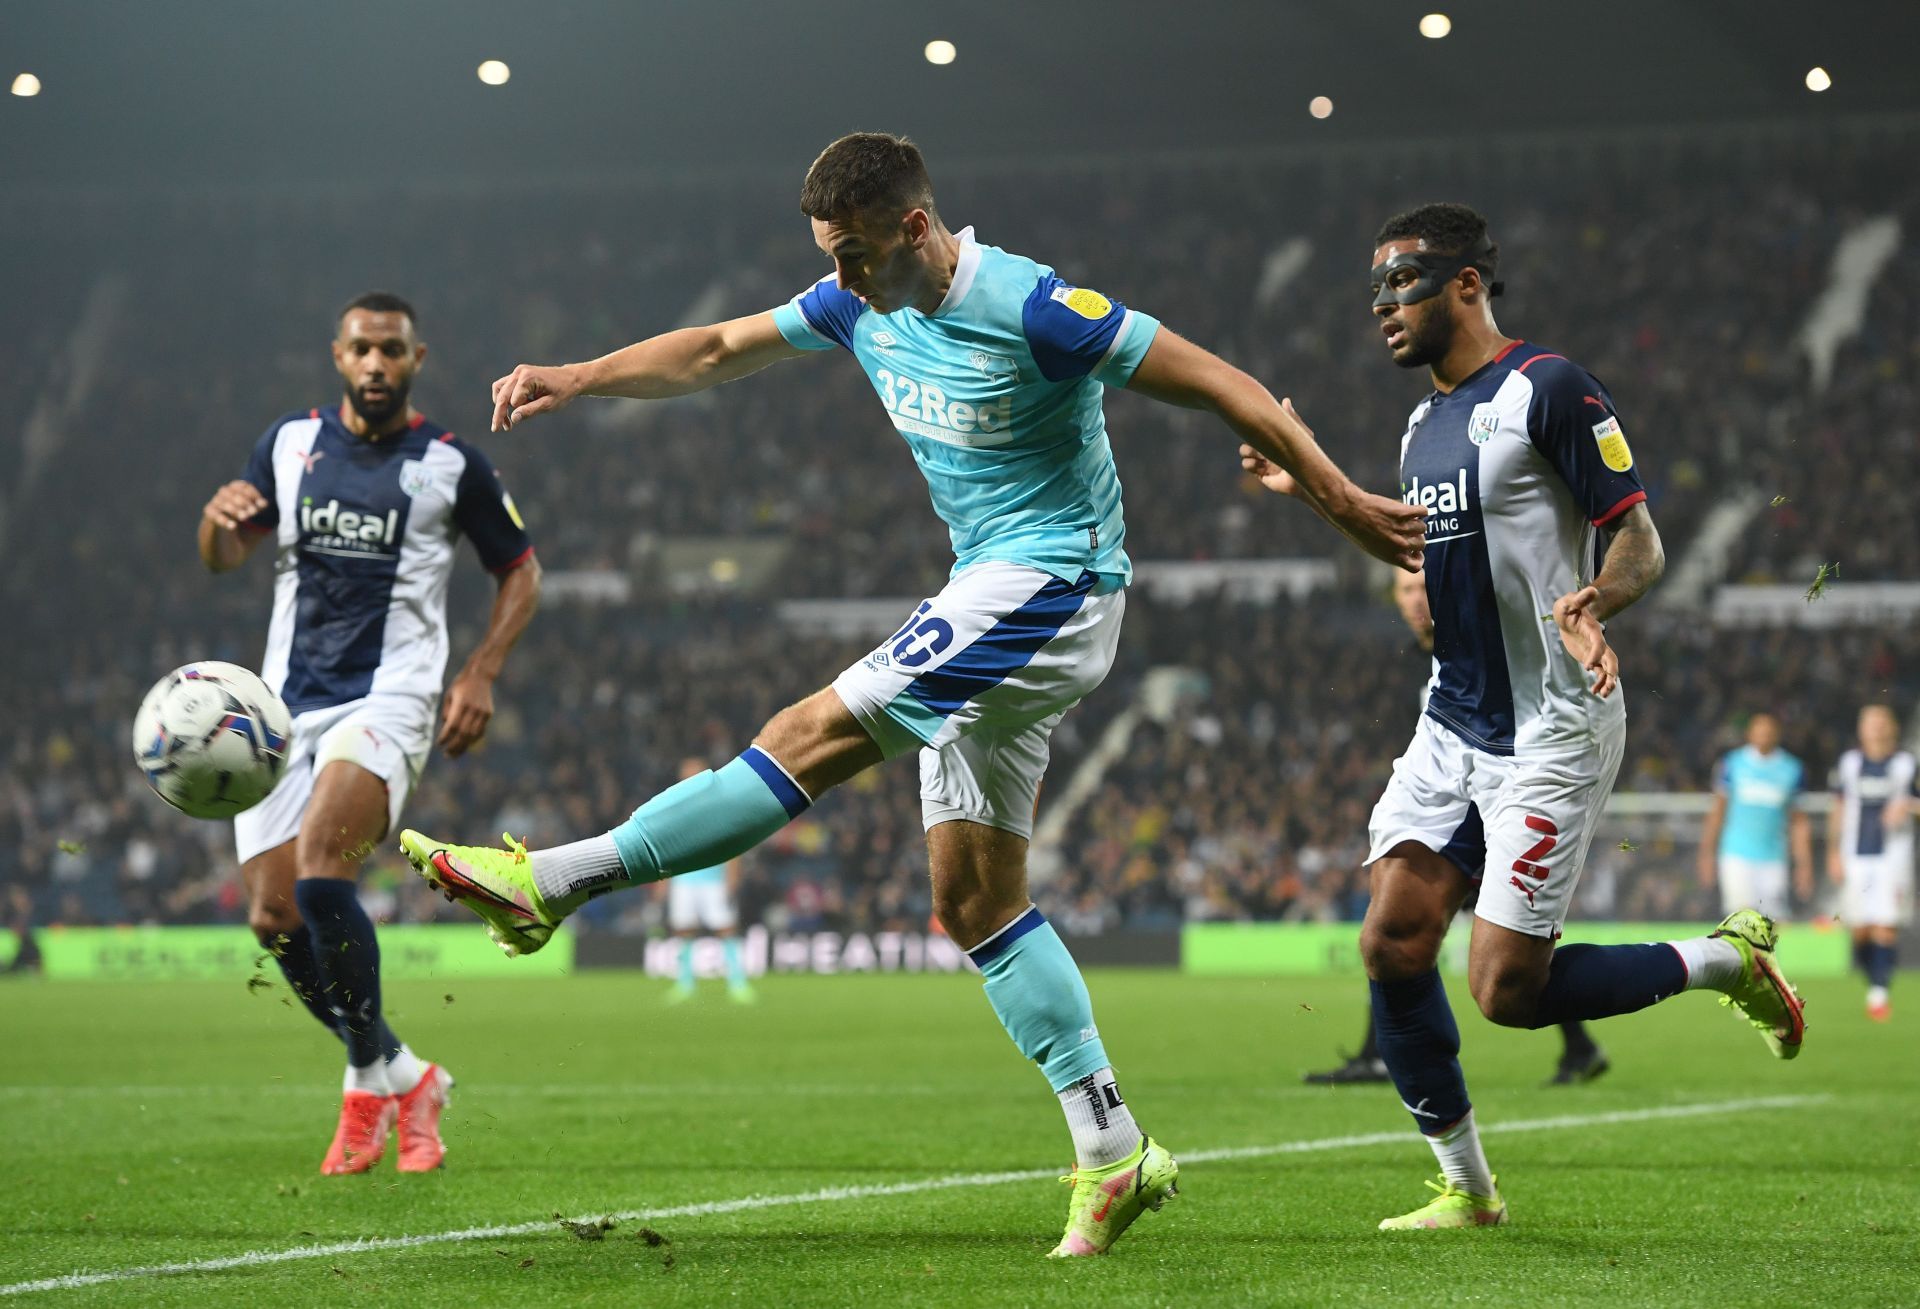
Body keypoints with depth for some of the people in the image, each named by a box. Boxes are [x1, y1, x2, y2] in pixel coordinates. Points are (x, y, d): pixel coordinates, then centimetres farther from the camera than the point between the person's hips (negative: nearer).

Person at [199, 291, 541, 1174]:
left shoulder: (450, 465, 0)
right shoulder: (290, 444, 10)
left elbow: (520, 571, 10)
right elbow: (223, 557, 12)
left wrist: (480, 673, -4)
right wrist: (219, 518, -13)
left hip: (386, 700, -5)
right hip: (287, 703, 5)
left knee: (320, 873, -27)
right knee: (273, 917, -2)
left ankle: (370, 1081, -12)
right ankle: (401, 1078, 18)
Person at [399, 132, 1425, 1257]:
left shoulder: (1034, 308, -18)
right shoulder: (862, 306, 6)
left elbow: (1223, 386, -14)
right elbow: (718, 352, 19)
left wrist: (1346, 507, -13)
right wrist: (575, 380, 10)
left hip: (1052, 586, -10)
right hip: (989, 597, 10)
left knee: (816, 735, -16)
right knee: (973, 895, 5)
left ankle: (552, 881, -14)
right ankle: (1114, 1151, 6)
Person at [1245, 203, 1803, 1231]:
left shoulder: (1549, 391, -11)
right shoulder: (1424, 424, 14)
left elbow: (1640, 541, -13)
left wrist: (1592, 603, -34)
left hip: (1551, 730, -8)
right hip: (1453, 726, 8)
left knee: (1509, 991, -10)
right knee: (1392, 945, -4)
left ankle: (1727, 959, 13)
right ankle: (1464, 1186, 9)